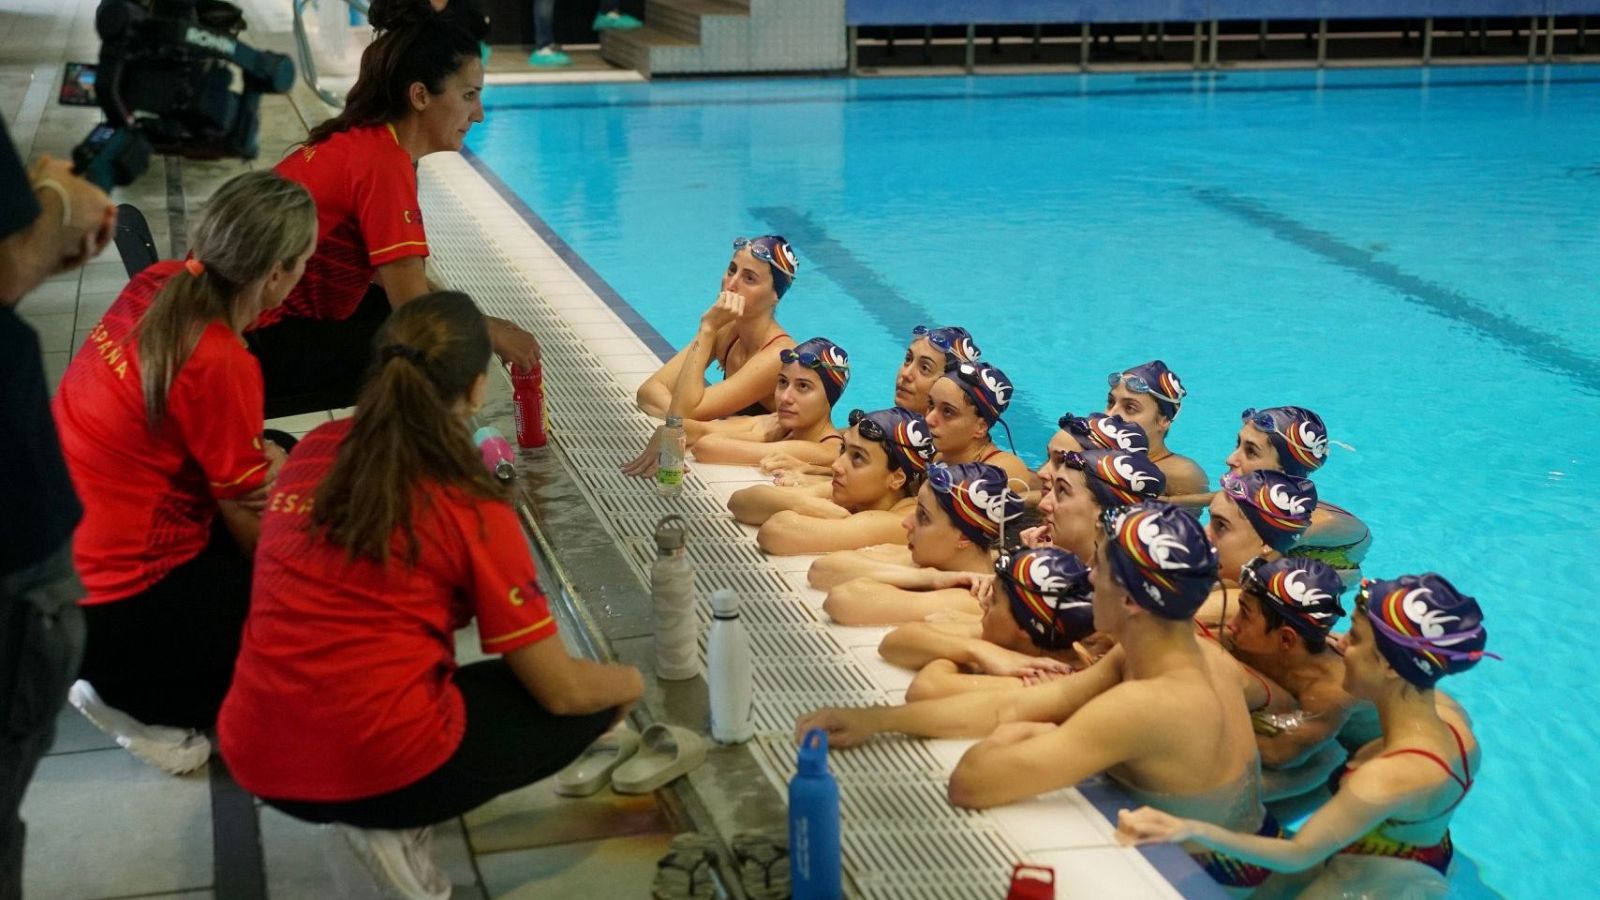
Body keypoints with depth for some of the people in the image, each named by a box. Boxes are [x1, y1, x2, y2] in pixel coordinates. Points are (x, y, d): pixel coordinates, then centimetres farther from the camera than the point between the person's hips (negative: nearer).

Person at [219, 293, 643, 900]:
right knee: (595, 702, 13)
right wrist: (630, 681, 16)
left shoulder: (314, 451, 4)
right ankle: (395, 819, 0)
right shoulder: (472, 510, -10)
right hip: (383, 770, -6)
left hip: (255, 764, 6)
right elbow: (562, 691, -6)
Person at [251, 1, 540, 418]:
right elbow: (416, 308, -24)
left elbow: (390, 274, 12)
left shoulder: (362, 141, 6)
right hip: (261, 344, -10)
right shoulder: (382, 163, -21)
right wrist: (492, 332, -7)